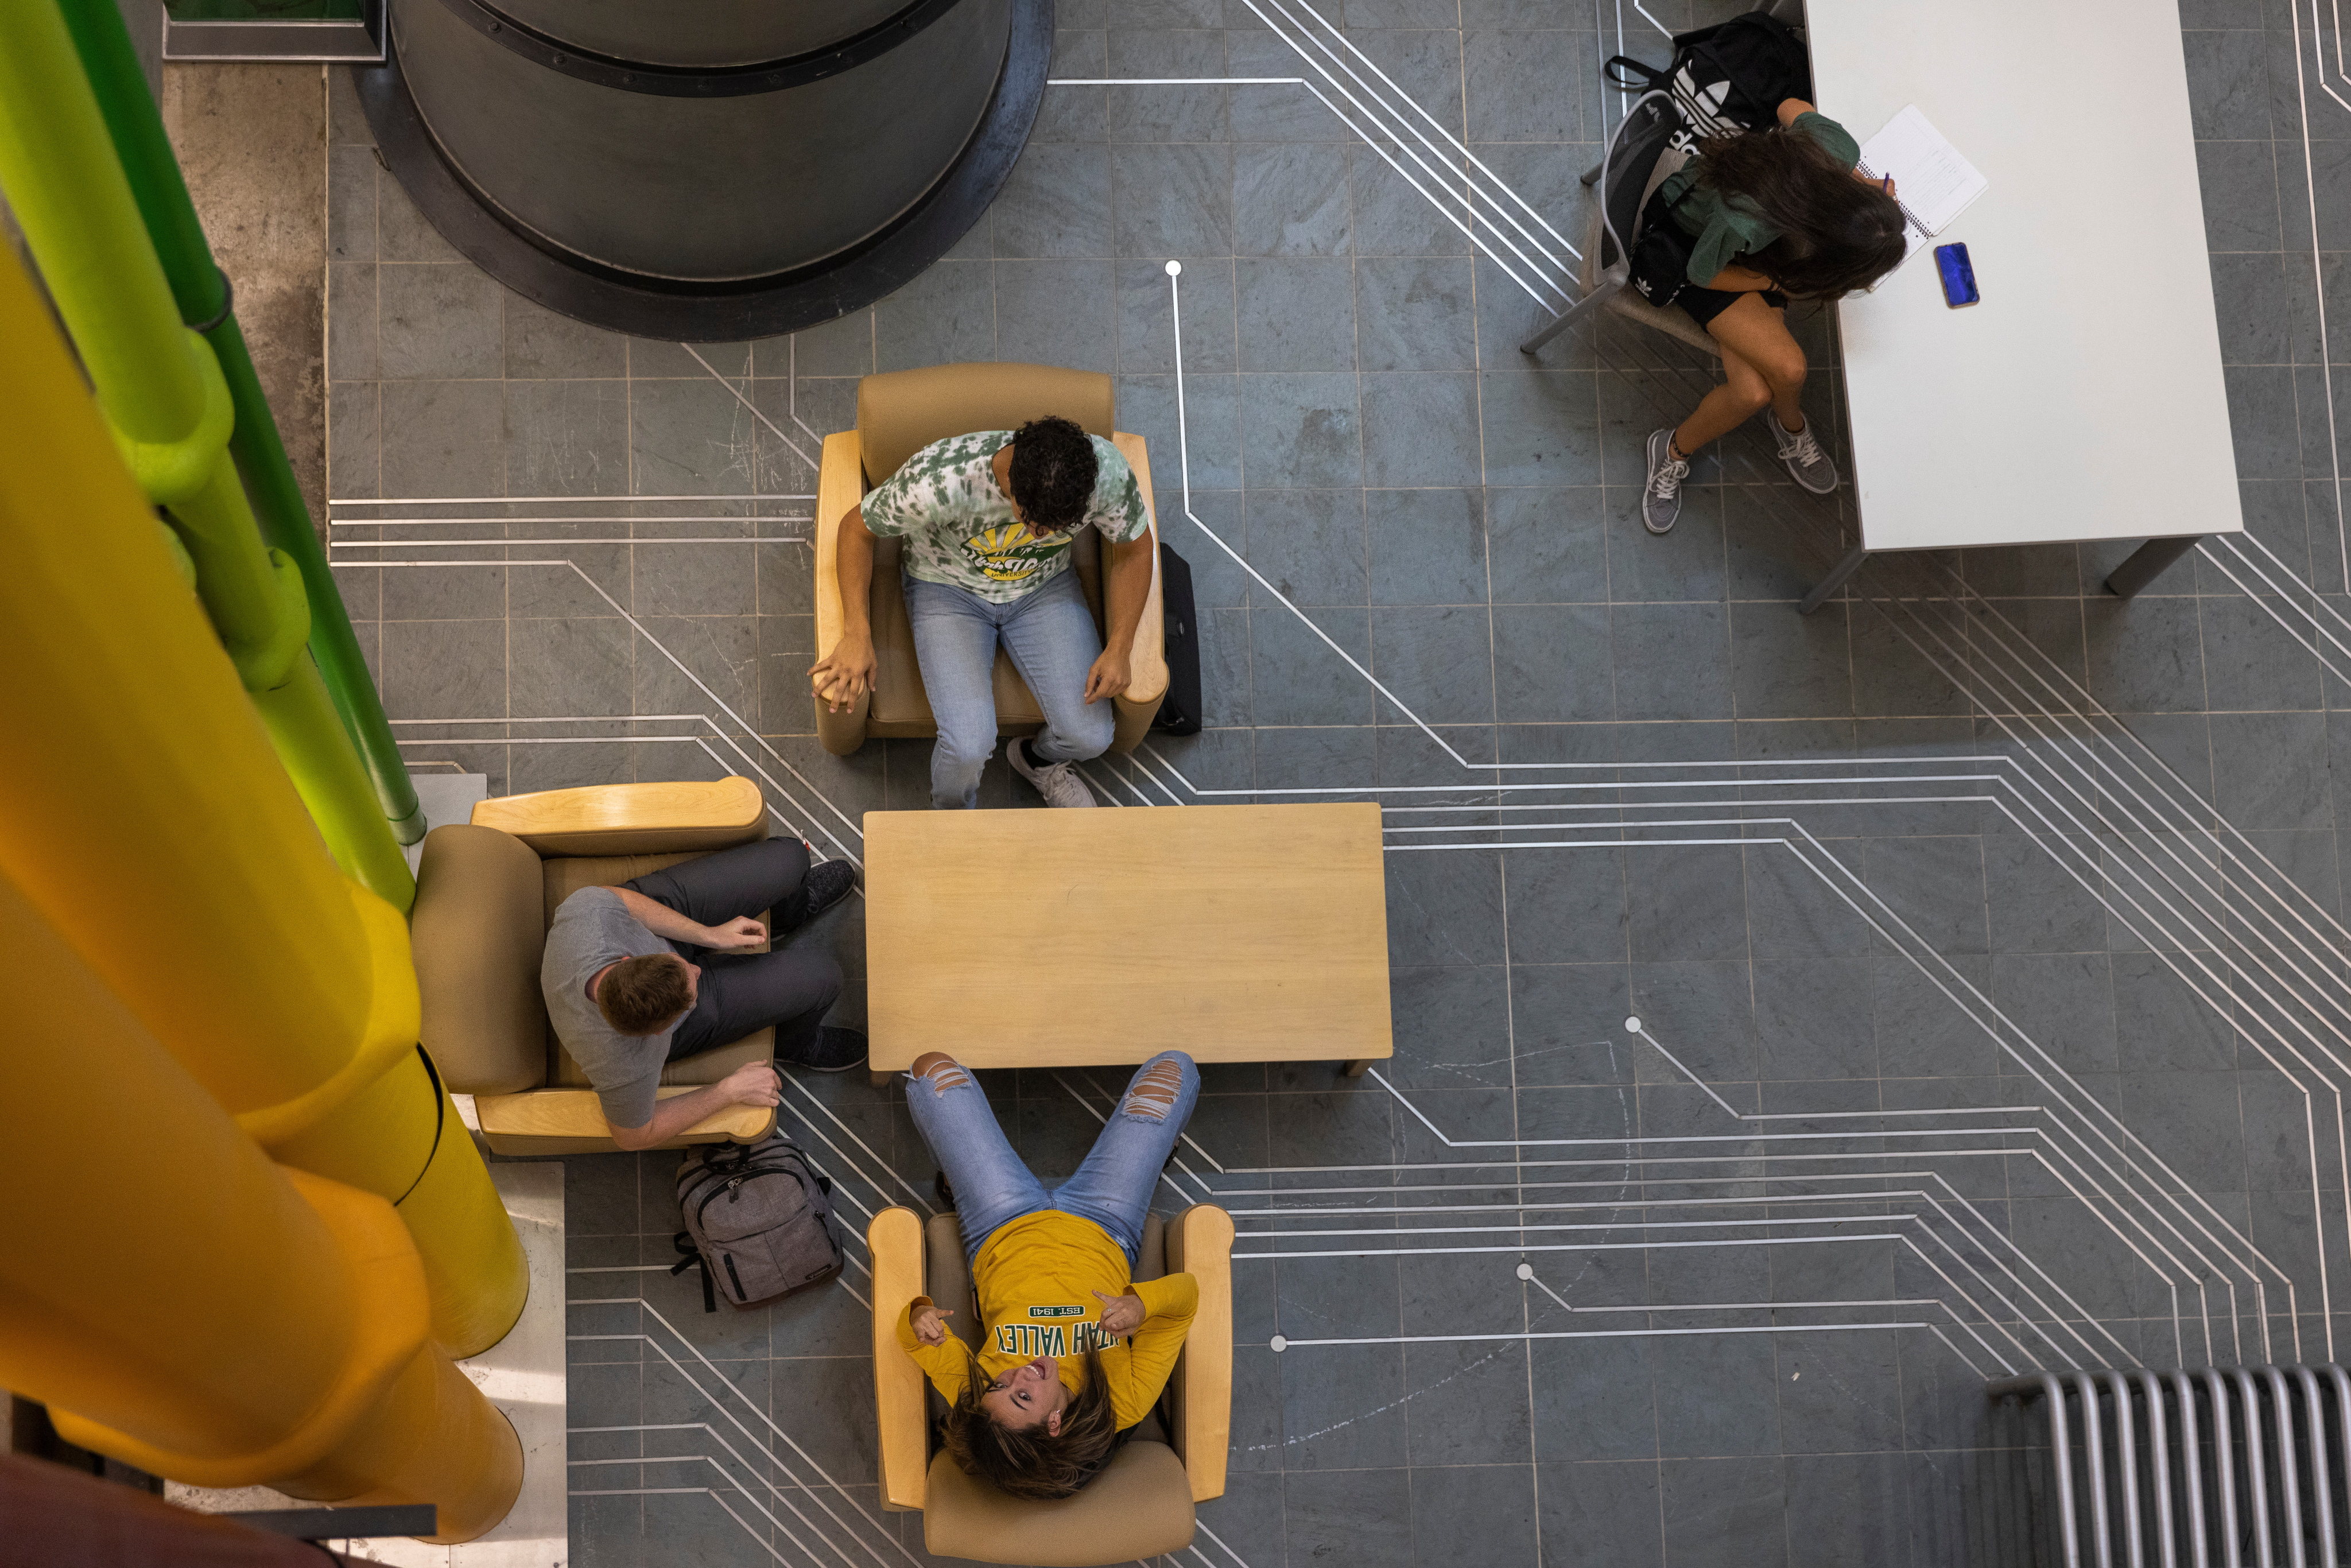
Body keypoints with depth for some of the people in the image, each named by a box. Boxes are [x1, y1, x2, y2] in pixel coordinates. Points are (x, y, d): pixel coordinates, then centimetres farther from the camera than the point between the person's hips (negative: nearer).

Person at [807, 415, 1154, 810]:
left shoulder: (1105, 471, -29)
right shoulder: (940, 480, -36)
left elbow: (1133, 547, -7)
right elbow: (857, 527, -17)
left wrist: (1119, 649, -16)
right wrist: (857, 635, -23)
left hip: (1044, 585, 3)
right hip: (947, 589, -2)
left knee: (1091, 737, -12)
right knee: (969, 747, -21)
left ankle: (1039, 759, 27)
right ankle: (951, 815, 17)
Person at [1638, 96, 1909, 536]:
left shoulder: (1839, 149, -31)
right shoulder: (1744, 223, -45)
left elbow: (1792, 108, -6)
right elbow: (1703, 275, -20)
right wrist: (1787, 282, -14)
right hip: (1688, 240, -5)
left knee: (1754, 390, -12)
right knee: (1787, 368, -21)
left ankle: (1676, 450, 18)